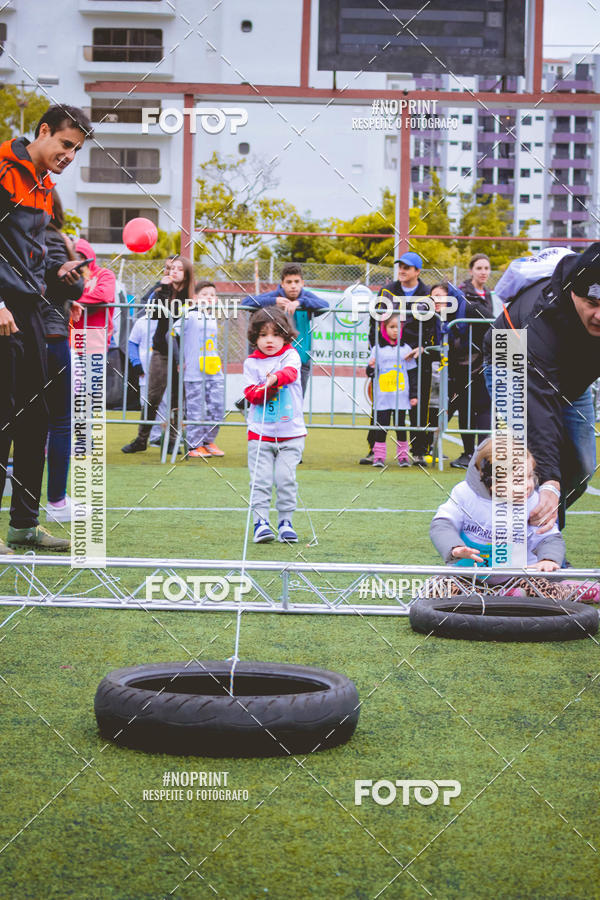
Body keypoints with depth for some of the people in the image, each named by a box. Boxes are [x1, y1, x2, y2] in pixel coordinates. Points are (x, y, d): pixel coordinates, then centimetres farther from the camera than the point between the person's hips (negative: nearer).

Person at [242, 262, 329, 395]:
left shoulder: (306, 296, -3)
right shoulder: (276, 295, -5)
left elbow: (325, 305, -21)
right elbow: (246, 302, -13)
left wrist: (300, 302, -33)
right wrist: (274, 301, -25)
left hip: (302, 358, 1)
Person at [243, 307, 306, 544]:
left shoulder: (290, 355, 3)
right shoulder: (251, 363, 6)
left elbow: (291, 372, -20)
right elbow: (250, 394, -2)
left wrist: (276, 378, -41)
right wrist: (266, 388, -22)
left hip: (291, 433, -1)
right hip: (260, 433, 1)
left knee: (285, 477, -4)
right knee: (260, 479, -5)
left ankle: (285, 522, 6)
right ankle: (260, 522, -2)